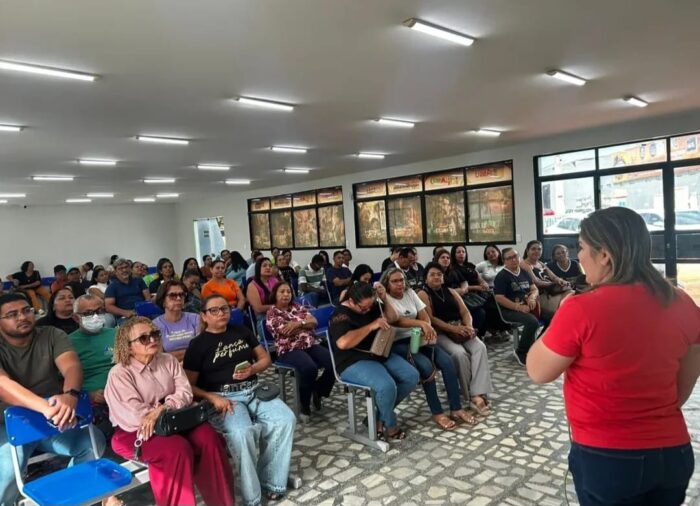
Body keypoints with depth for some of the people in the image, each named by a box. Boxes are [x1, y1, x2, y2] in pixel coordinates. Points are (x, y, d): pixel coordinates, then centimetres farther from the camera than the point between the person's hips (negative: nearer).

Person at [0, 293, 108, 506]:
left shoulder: (52, 336, -2)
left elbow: (71, 366, -19)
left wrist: (70, 395, -44)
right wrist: (45, 407, -47)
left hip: (55, 418, 2)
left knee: (94, 442, -18)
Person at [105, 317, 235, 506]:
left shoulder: (168, 361, 9)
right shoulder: (119, 373, -6)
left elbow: (185, 392, -1)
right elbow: (133, 415, -15)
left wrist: (164, 409, -20)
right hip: (136, 432, -4)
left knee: (208, 437, -24)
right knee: (178, 448, -33)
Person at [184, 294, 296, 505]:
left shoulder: (242, 331, 15)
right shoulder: (198, 344, 3)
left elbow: (266, 359, 17)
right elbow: (189, 385, -1)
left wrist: (253, 369, -5)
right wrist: (213, 398, -16)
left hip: (254, 391, 4)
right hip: (223, 397, -4)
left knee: (286, 419, -22)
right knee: (242, 432, -35)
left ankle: (271, 482, -8)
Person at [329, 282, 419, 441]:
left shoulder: (370, 306, 8)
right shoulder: (340, 315, -16)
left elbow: (393, 318, 13)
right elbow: (343, 343, -33)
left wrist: (384, 300, -5)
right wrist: (371, 326, -28)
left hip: (380, 355, 9)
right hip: (354, 363, -8)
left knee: (412, 376, -8)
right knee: (387, 386, -32)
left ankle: (380, 416, 2)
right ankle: (390, 426, -1)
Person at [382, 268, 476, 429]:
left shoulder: (410, 293, 11)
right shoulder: (385, 299, -8)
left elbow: (424, 316, 7)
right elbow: (395, 320, -23)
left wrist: (427, 329, -16)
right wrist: (421, 324, -34)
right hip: (397, 343, -6)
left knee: (447, 361, -14)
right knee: (426, 366, -28)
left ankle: (456, 409, -6)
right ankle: (437, 413, -12)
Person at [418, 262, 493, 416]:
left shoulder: (451, 292, 21)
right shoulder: (423, 295, 3)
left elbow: (465, 312, 11)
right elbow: (431, 319, -10)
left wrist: (468, 326, -11)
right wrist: (454, 329, -19)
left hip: (461, 329, 5)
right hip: (440, 333, -5)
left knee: (480, 347, -24)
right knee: (459, 353, -32)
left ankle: (478, 395, -31)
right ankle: (471, 395, -17)